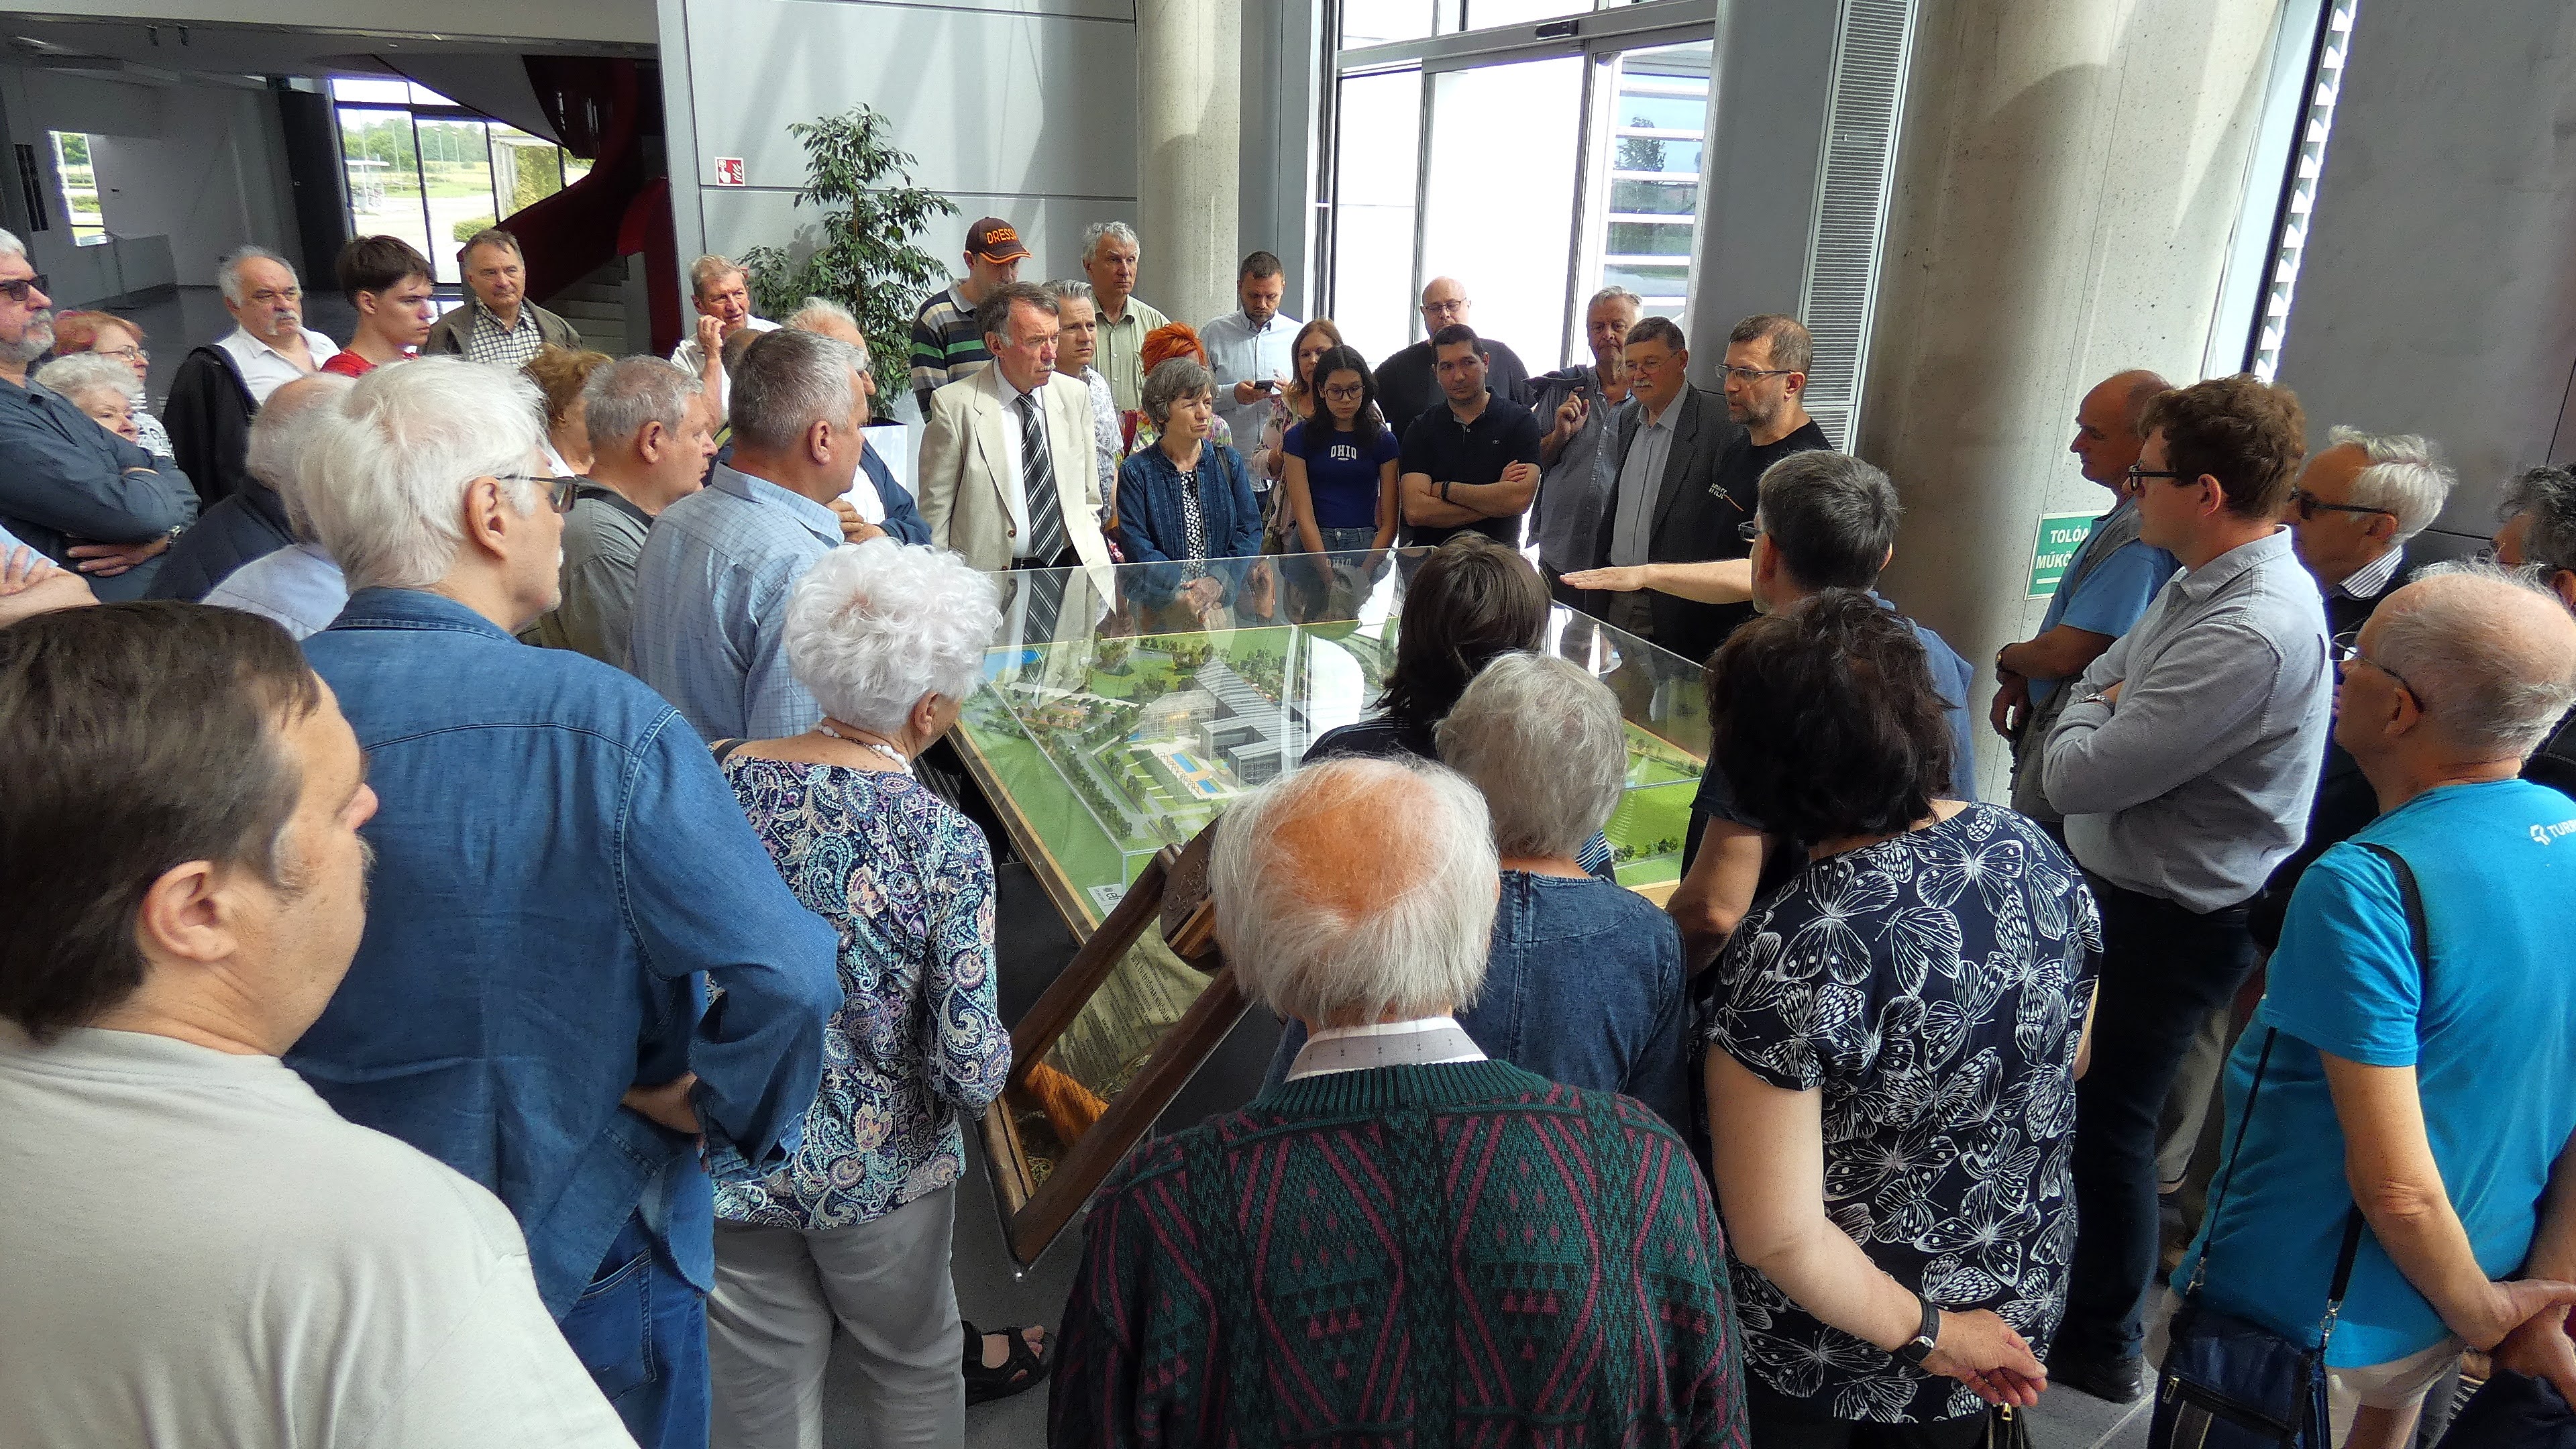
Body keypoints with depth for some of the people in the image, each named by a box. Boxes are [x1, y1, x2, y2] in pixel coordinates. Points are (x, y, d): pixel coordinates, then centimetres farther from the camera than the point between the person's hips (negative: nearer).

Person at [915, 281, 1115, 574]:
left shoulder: (1075, 395, 11)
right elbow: (935, 511, 0)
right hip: (989, 573, -3)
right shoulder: (954, 405, -3)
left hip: (1070, 565, 4)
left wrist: (1091, 552, 3)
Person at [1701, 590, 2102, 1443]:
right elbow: (2073, 1057, 5)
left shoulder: (1786, 955, -32)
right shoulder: (2034, 854, -13)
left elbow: (1773, 1234, -29)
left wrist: (1925, 1333, -14)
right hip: (2019, 1301, 5)